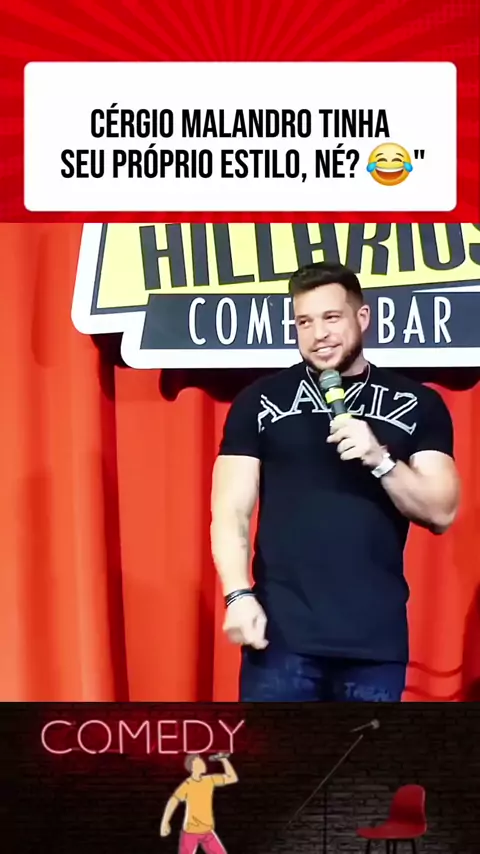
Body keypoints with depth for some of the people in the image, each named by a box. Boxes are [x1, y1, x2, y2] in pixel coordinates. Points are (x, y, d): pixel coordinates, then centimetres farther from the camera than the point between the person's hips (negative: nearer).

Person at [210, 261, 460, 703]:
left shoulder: (416, 404, 5)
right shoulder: (261, 401, 3)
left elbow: (441, 512, 1)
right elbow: (231, 511, 0)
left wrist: (379, 459, -15)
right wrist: (238, 594, -14)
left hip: (377, 636, 1)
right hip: (282, 631, -1)